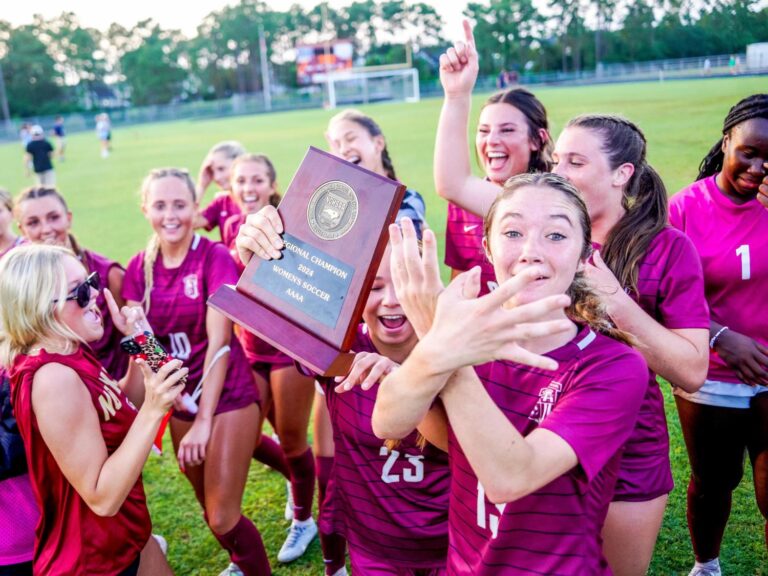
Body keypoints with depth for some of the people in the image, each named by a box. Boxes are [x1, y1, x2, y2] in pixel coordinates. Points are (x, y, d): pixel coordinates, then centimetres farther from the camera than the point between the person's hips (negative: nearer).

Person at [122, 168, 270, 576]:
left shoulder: (215, 258, -14)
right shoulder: (139, 267, 0)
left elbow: (219, 341, -18)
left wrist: (204, 420, -21)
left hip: (228, 397, -5)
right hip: (180, 401, 5)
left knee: (223, 517, -5)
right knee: (209, 509, 18)